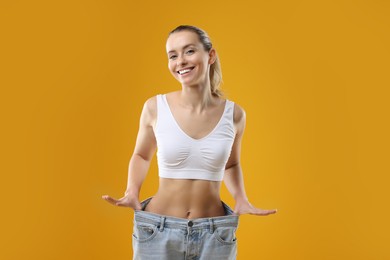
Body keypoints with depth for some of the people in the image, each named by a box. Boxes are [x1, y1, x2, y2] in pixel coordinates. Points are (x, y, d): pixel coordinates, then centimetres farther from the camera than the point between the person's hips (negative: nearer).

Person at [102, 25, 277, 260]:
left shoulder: (234, 114, -4)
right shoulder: (155, 107, -7)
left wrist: (241, 200, -1)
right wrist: (132, 193, -5)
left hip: (215, 235, 1)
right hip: (158, 231, -1)